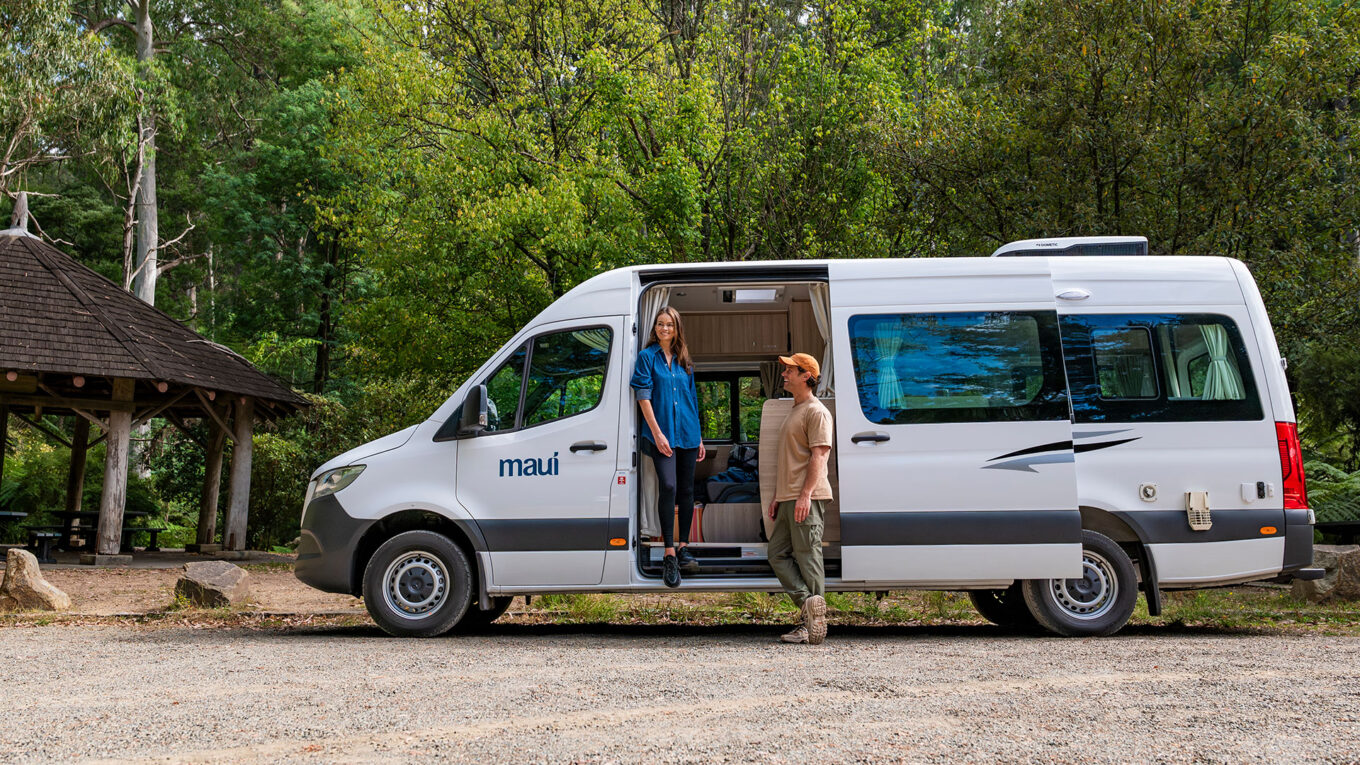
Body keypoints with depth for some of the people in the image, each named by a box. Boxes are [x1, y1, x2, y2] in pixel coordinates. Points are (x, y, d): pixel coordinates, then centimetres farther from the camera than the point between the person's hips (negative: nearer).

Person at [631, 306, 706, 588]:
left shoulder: (685, 361, 14)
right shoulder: (647, 357, 1)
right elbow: (643, 396, -6)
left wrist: (699, 437, 16)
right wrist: (657, 432, -14)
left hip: (687, 434, 5)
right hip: (662, 434, -5)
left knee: (686, 490, 8)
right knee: (668, 486, -17)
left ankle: (682, 547, 19)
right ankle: (669, 554, -14)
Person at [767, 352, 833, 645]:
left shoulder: (816, 412, -7)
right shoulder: (793, 412, 24)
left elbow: (819, 455, -16)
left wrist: (805, 494, -23)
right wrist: (777, 497, 22)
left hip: (807, 498, -10)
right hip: (788, 499, 10)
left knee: (807, 556, -9)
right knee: (777, 553, 4)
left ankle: (815, 623, -5)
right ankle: (808, 603, 2)